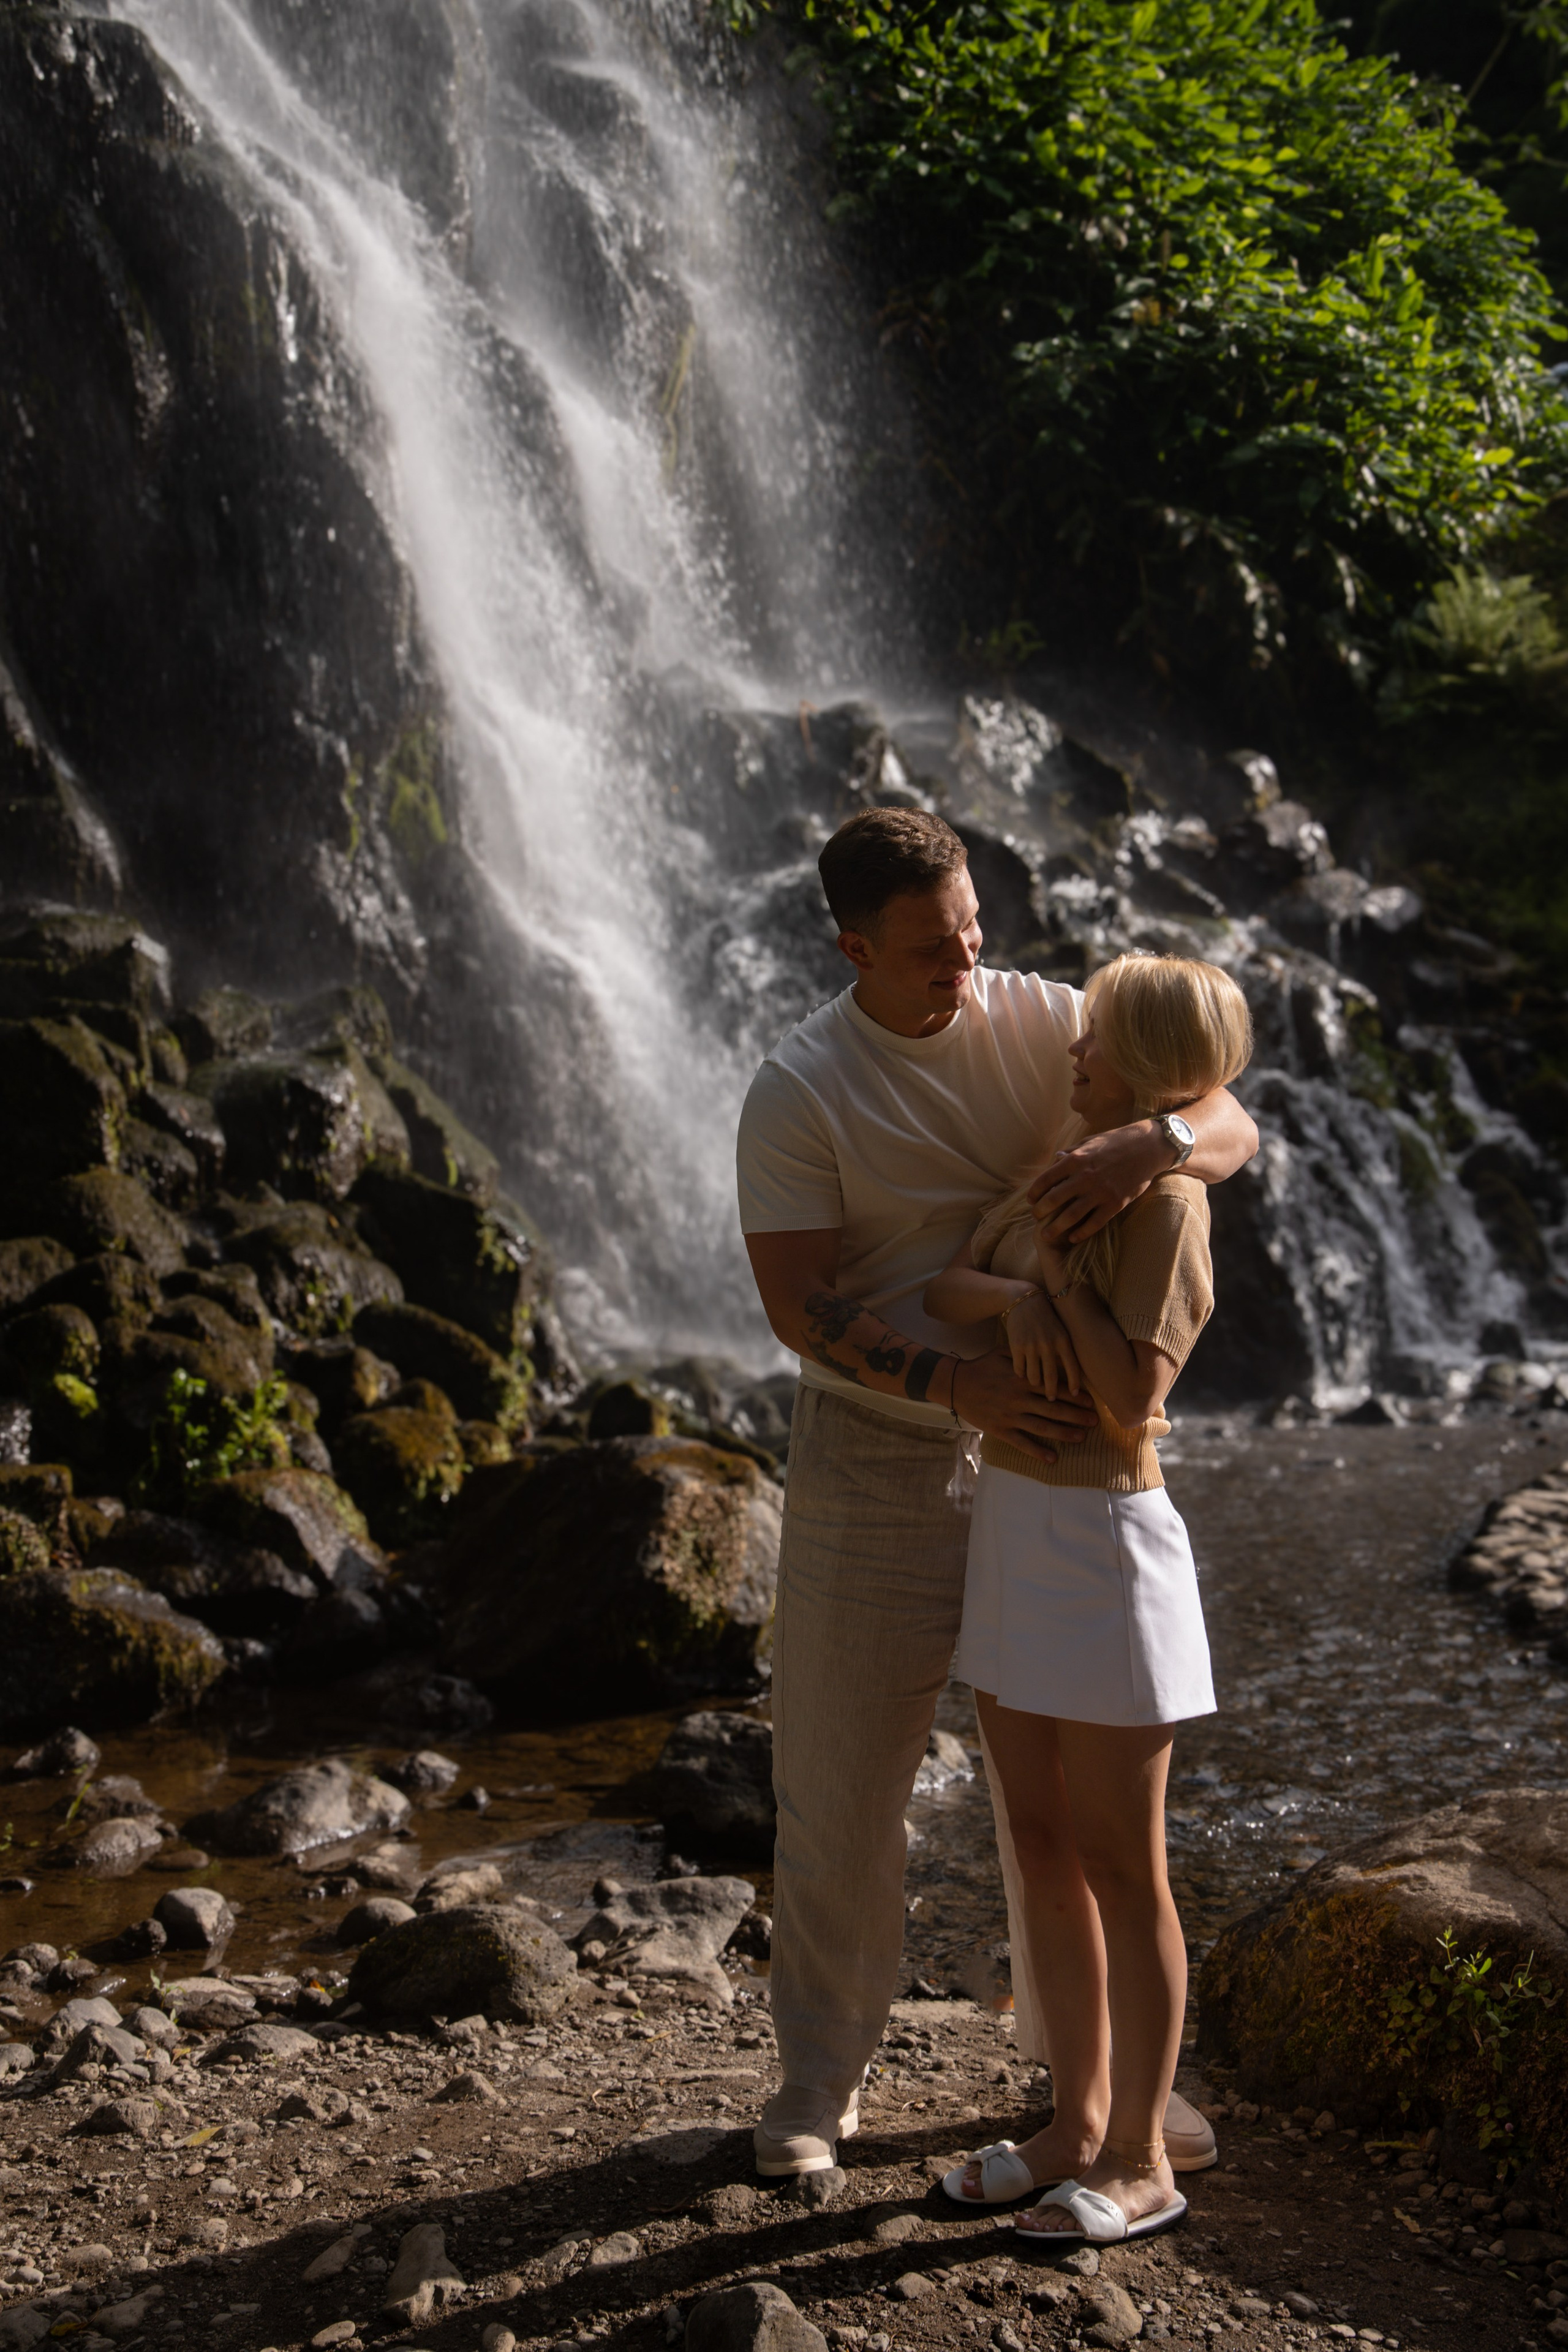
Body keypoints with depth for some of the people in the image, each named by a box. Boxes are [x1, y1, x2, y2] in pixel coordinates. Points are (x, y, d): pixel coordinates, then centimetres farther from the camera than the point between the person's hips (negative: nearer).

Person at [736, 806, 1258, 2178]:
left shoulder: (1049, 1025, -3)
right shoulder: (798, 1092, -12)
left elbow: (1235, 1128, -6)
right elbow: (800, 1304, -18)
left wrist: (1155, 1142, -30)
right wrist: (957, 1381, -32)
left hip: (1047, 1457, 3)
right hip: (875, 1464, -3)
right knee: (844, 1786, 6)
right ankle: (821, 2084, 24)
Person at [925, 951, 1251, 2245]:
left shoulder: (1165, 1203, -15)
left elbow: (1131, 1404, -22)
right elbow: (940, 1291, 1)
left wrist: (1058, 1264, -16)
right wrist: (1012, 1295, -19)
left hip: (1102, 1547, -9)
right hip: (1012, 1526, 9)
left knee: (1118, 1867, 2)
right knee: (1040, 1844, 14)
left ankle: (1142, 2163, 16)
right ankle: (1078, 2125, 27)